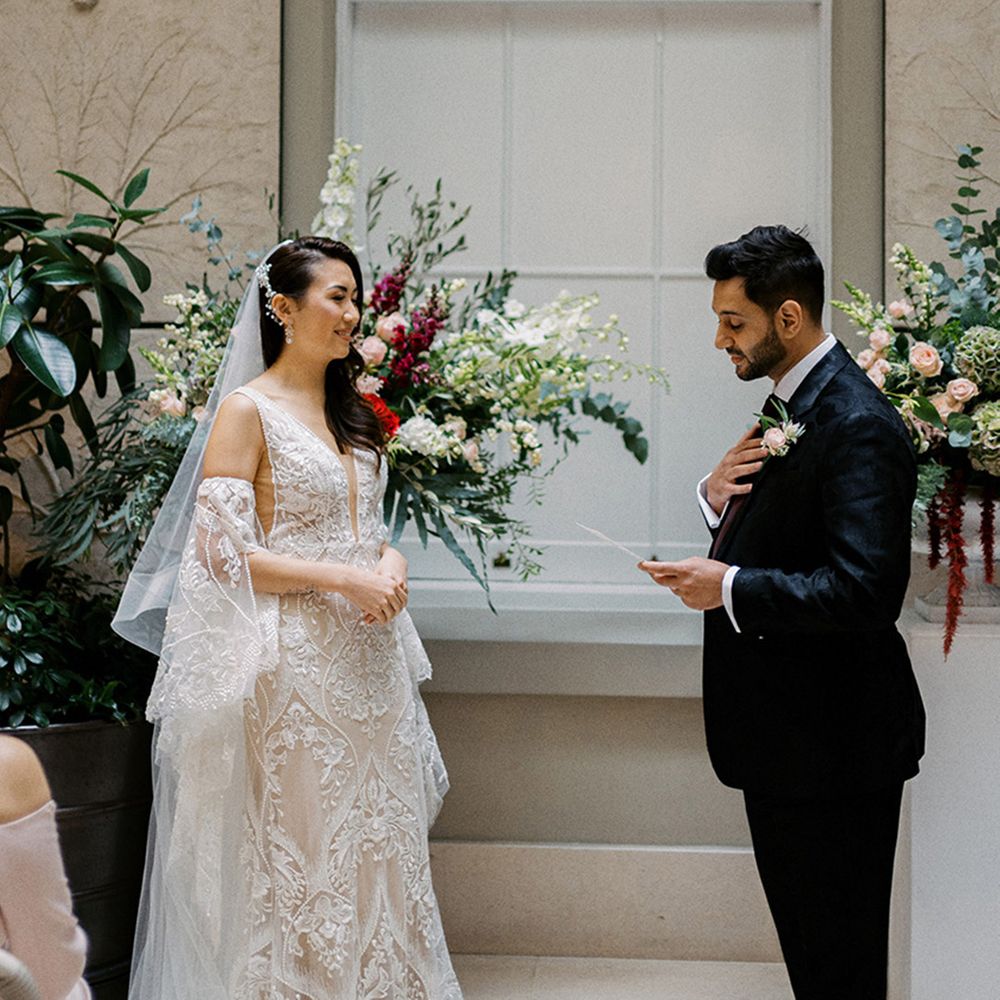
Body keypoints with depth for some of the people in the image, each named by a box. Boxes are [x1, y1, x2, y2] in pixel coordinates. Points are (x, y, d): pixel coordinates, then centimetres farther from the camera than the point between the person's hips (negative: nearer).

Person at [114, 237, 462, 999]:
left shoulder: (349, 412, 15)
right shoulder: (247, 410, -8)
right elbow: (222, 550, -14)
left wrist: (390, 563, -2)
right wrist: (343, 578, -18)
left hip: (366, 662, 7)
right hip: (293, 659, -7)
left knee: (376, 846, 11)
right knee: (298, 852, -1)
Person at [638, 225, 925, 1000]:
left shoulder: (857, 425, -21)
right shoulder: (786, 406, 9)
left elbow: (865, 589, -29)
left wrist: (731, 588, -24)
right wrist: (719, 495, -4)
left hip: (834, 743, -10)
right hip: (785, 733, 10)